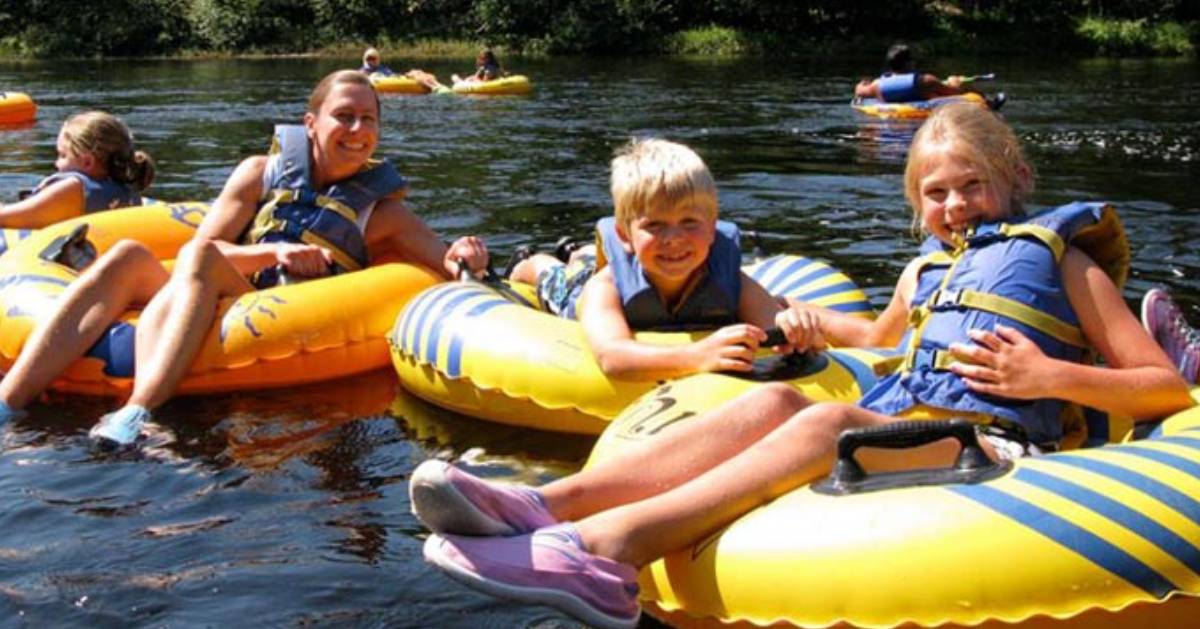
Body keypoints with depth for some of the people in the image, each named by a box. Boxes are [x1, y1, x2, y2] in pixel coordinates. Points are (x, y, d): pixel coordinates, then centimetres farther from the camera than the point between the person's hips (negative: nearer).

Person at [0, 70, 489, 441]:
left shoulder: (380, 212, 12)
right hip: (202, 312, 3)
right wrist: (271, 253, -12)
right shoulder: (262, 173, 15)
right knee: (129, 257, -28)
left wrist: (463, 260, -18)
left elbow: (448, 264, 7)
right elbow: (200, 246, 6)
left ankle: (136, 414, -55)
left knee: (201, 259, -33)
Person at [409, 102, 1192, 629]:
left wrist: (1051, 376, -8)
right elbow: (878, 338, 48)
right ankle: (548, 502, -43)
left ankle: (606, 545, -54)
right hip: (893, 428, 5)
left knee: (828, 423, -33)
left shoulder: (1058, 256, 13)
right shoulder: (925, 269, 28)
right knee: (774, 402, -25)